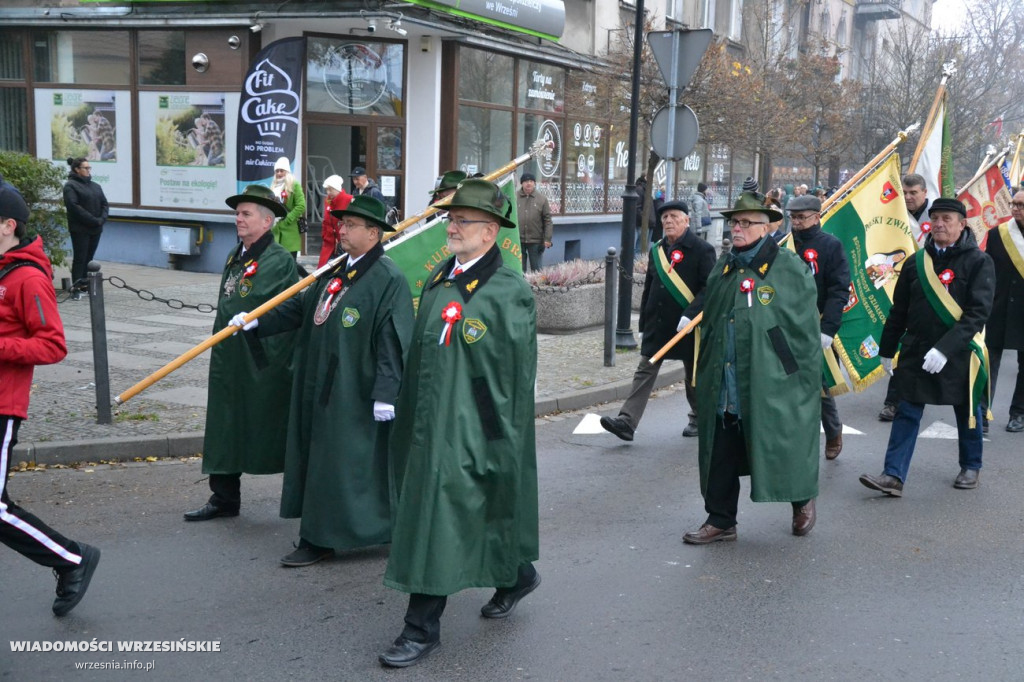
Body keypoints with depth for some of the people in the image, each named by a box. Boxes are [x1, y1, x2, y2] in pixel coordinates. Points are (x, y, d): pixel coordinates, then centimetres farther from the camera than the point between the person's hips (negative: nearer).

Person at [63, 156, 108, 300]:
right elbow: (74, 206, -16)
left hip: (96, 229, 6)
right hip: (80, 229, -6)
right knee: (80, 258, -6)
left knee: (89, 257, 8)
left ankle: (85, 284, 14)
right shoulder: (70, 186, -5)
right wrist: (93, 220, -19)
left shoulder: (95, 186, 17)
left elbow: (104, 204, 14)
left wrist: (102, 219, -6)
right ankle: (76, 288, -5)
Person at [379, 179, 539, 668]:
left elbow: (519, 376, -12)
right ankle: (518, 574, 39)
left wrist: (505, 444, -13)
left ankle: (422, 628, 5)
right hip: (430, 423, 8)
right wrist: (409, 419, 17)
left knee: (439, 519, -6)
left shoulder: (509, 292, -12)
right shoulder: (438, 279, 11)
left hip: (471, 430, -8)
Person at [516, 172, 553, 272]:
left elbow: (547, 220, 2)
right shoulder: (514, 197, 2)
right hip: (517, 240, 0)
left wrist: (547, 239, -4)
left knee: (537, 269, 6)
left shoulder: (542, 199, 3)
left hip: (536, 241, 0)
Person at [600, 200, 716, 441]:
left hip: (688, 326, -5)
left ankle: (699, 420, 29)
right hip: (657, 326, 5)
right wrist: (643, 324, 15)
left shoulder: (702, 250, -8)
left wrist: (690, 314, -25)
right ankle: (627, 421, -8)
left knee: (694, 375, 11)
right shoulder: (656, 251, 11)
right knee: (645, 372, -2)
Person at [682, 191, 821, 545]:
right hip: (723, 388, 5)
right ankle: (720, 521, 19)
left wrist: (805, 384, -9)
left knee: (782, 449, 7)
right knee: (720, 456, 8)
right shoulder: (723, 267, 11)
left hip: (772, 386, -5)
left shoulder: (790, 268, -7)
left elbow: (807, 331, -6)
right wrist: (704, 371, 16)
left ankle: (803, 501, 34)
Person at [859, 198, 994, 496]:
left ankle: (970, 467, 33)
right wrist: (886, 349, 13)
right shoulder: (916, 262, 4)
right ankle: (894, 476, -2)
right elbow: (899, 310, 10)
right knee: (906, 413, -2)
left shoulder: (978, 261, -8)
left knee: (967, 413, 14)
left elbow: (978, 312, -17)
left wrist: (946, 348, -26)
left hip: (960, 352, -3)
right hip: (916, 352, 3)